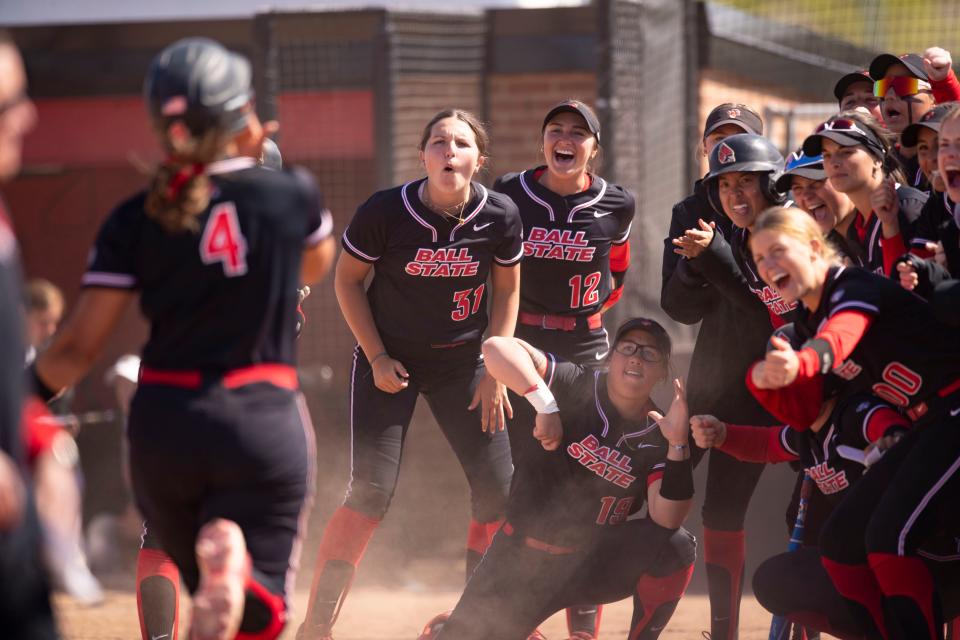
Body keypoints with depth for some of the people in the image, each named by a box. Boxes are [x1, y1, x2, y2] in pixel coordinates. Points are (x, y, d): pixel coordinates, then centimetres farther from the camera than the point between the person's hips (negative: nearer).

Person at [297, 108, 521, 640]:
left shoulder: (500, 217, -14)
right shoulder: (384, 212, -20)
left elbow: (507, 289, 2)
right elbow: (348, 279, -6)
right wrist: (377, 358, -10)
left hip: (462, 363, 3)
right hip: (389, 362, -3)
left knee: (498, 488, 1)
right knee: (371, 490, -13)